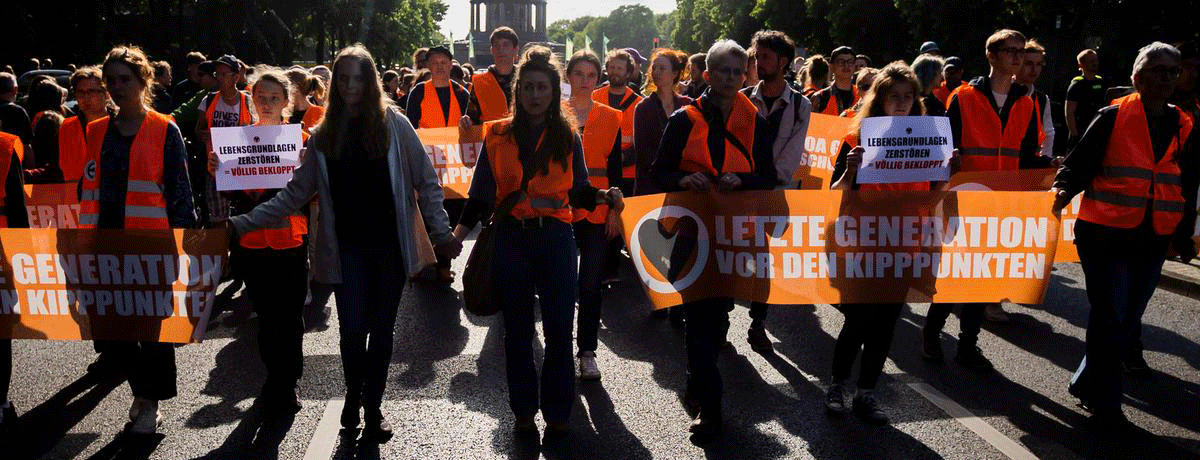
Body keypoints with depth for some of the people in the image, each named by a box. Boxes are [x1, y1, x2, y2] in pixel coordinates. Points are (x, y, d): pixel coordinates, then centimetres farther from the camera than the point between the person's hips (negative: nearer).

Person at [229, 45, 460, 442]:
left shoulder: (393, 123, -2)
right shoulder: (323, 134, 6)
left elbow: (425, 181, 0)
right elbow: (295, 193, 7)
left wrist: (442, 232, -6)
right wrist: (242, 223, 1)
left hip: (389, 245, -1)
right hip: (347, 247, 1)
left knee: (381, 330, 6)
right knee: (353, 330, -4)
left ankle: (372, 409, 25)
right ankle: (354, 395, 26)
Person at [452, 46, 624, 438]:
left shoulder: (567, 137, 7)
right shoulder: (499, 135, 5)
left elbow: (578, 191, 8)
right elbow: (483, 192, 4)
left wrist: (604, 196, -12)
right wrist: (459, 232, -6)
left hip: (555, 238, 0)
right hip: (511, 240, 0)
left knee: (559, 329, -1)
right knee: (518, 329, 8)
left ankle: (557, 413, 15)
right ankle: (524, 410, 22)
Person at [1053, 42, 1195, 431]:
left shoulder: (1184, 128, 10)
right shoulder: (1113, 118, -6)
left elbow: (1187, 186, 17)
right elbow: (1079, 163, -7)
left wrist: (1184, 234, 15)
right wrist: (1063, 190, -26)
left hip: (1152, 241, 6)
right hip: (1105, 235, -6)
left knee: (1128, 319, 12)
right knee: (1110, 318, -4)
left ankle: (1086, 384, 29)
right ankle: (1105, 404, 9)